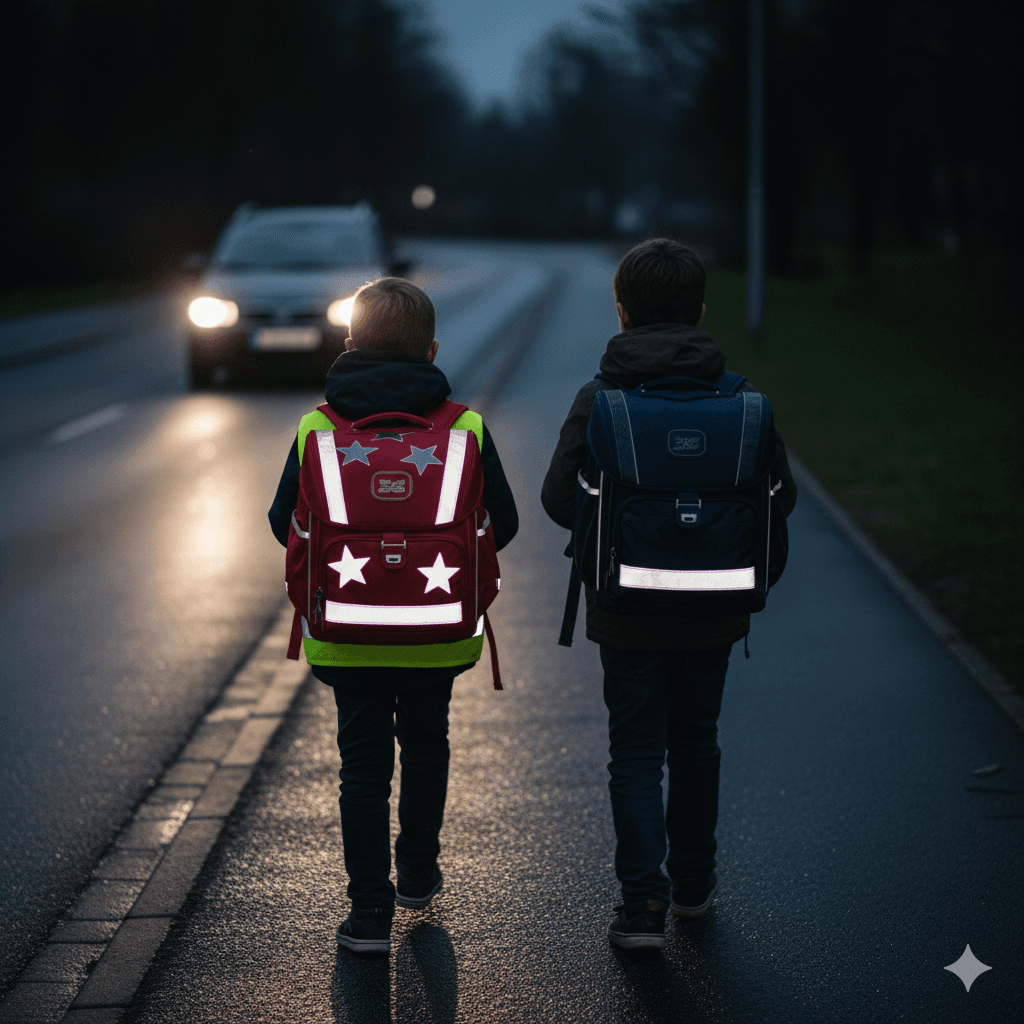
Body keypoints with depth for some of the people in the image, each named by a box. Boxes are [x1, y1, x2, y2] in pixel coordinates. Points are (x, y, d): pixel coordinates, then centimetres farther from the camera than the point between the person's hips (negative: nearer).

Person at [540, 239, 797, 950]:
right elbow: (780, 494, -1)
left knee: (635, 751, 5)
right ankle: (693, 882, 32)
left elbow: (560, 498, -9)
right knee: (696, 741, 19)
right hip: (712, 607, 2)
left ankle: (645, 902, -4)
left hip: (626, 608, -2)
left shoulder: (600, 399, -10)